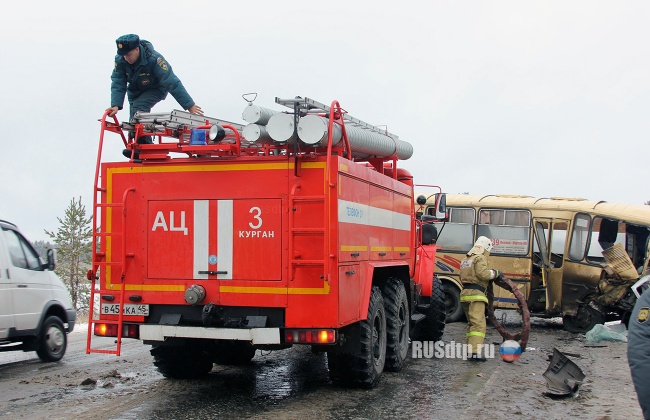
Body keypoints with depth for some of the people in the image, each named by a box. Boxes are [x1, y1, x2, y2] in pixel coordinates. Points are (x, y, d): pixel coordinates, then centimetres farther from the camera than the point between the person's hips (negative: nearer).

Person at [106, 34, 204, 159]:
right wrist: (116, 105, -36)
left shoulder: (154, 59, -34)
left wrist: (189, 105, -32)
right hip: (135, 91, 6)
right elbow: (117, 85, -19)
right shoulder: (120, 60, -21)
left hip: (155, 89, -5)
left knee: (138, 107, -30)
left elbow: (172, 82, -33)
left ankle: (142, 145, -26)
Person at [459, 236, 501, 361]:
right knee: (478, 323, -14)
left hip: (465, 293, 9)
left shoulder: (466, 259, 22)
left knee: (471, 323, 17)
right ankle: (475, 351, -24)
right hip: (475, 294, -9)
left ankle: (470, 349, 19)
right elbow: (483, 273, -20)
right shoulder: (480, 258, -6)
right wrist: (495, 273, -3)